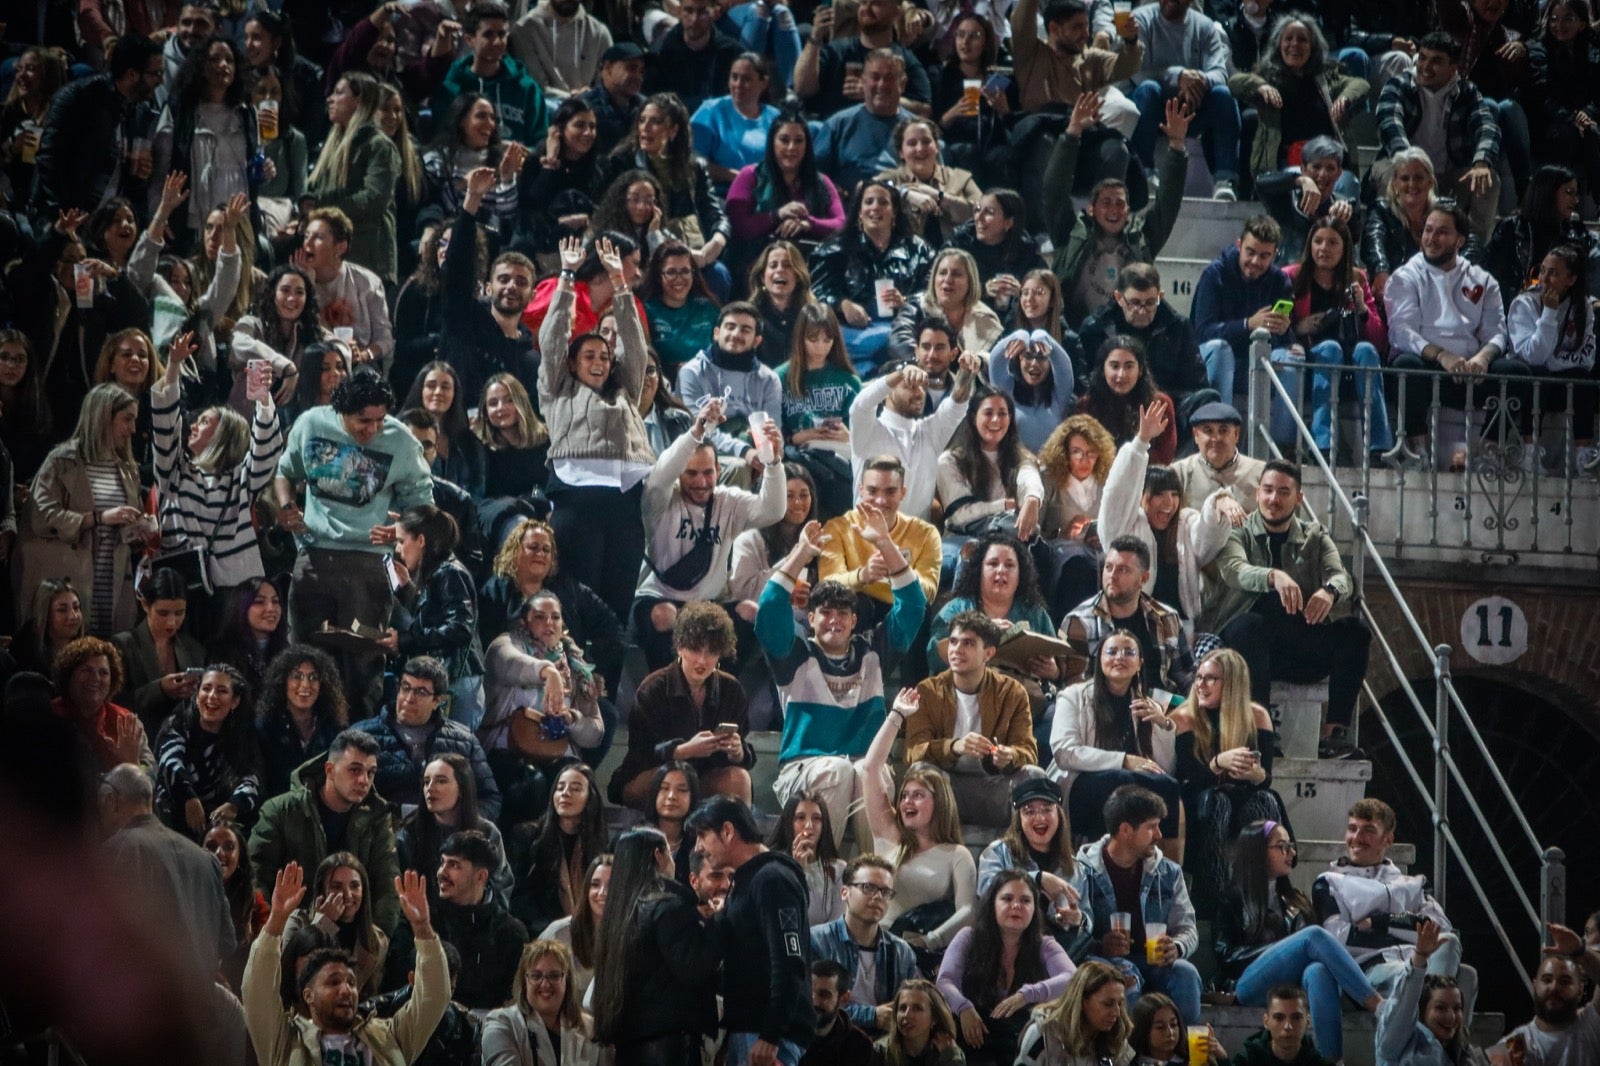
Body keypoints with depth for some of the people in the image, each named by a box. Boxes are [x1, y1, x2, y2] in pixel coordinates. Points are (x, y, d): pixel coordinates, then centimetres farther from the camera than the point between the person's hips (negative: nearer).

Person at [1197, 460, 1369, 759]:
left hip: (1301, 650, 3)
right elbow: (1234, 570, -18)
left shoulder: (1314, 537, 15)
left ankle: (1335, 730, -26)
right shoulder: (1238, 534, 5)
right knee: (1249, 624, -36)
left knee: (1355, 630, -20)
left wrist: (1330, 591, -30)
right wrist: (1274, 576, -40)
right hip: (1248, 644, -3)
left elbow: (1341, 576, -4)